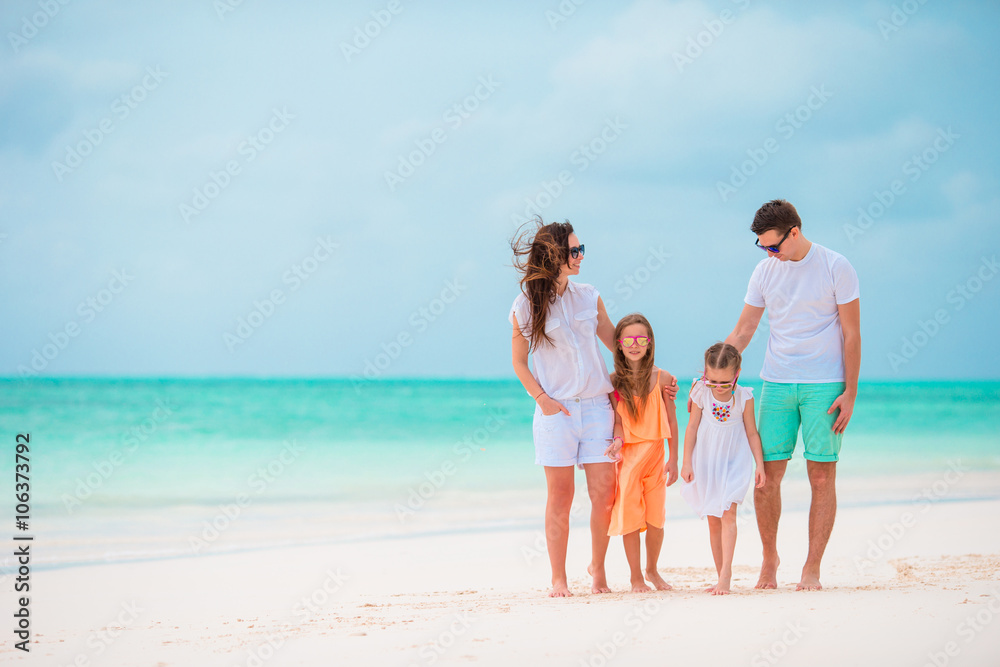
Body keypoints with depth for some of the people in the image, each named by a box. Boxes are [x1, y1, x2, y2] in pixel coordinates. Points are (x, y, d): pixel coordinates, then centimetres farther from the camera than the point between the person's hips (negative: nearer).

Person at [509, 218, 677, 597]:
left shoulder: (588, 297, 8)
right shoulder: (525, 308, -1)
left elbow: (618, 344, 17)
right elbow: (519, 362, 6)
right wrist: (541, 398, -6)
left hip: (597, 405, 2)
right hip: (557, 409, -2)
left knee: (604, 494, -3)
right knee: (560, 495, -1)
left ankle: (598, 568, 17)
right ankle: (558, 579, 9)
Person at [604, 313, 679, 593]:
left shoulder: (662, 378, -1)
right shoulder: (614, 381, -3)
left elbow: (672, 421, 4)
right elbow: (617, 419, -2)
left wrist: (674, 459, 3)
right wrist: (618, 441, -24)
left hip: (655, 455, 1)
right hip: (627, 455, -1)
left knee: (656, 517, 3)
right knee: (630, 516, -4)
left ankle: (652, 570, 25)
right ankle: (635, 576, 8)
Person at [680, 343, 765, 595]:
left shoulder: (744, 398, -9)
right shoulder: (701, 394, -7)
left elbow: (751, 433, 0)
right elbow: (692, 428, 2)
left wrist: (759, 465, -1)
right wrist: (687, 463, 1)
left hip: (734, 462, -2)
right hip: (706, 463, 2)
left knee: (727, 514, -16)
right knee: (713, 520, 6)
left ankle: (726, 574, -19)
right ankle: (721, 577, 12)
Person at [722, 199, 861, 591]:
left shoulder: (835, 267, -4)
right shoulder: (765, 270, 7)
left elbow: (851, 333, -3)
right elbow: (742, 333, 10)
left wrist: (850, 392, -8)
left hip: (825, 385, -3)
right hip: (777, 383, 3)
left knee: (822, 477, -2)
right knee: (766, 475, -1)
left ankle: (811, 569, 4)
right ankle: (769, 558, 17)